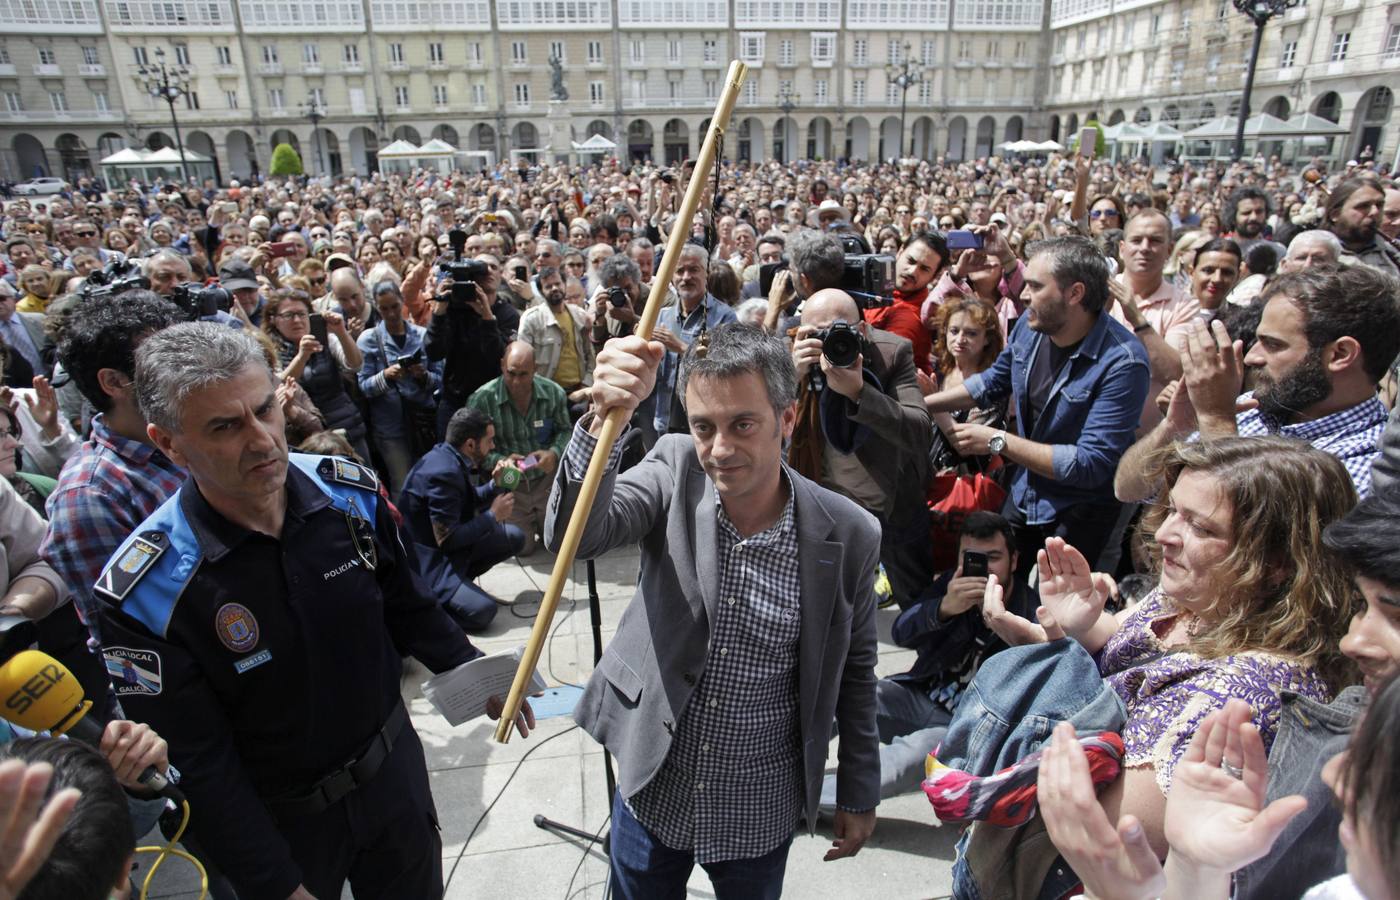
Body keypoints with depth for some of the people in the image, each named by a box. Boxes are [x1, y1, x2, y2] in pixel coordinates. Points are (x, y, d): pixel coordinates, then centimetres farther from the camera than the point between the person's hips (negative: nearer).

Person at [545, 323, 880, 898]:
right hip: (650, 792, 1)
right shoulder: (676, 469, -13)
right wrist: (605, 418, -43)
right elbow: (573, 536, -27)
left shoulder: (848, 536, -16)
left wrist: (858, 797, 7)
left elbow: (853, 673, -3)